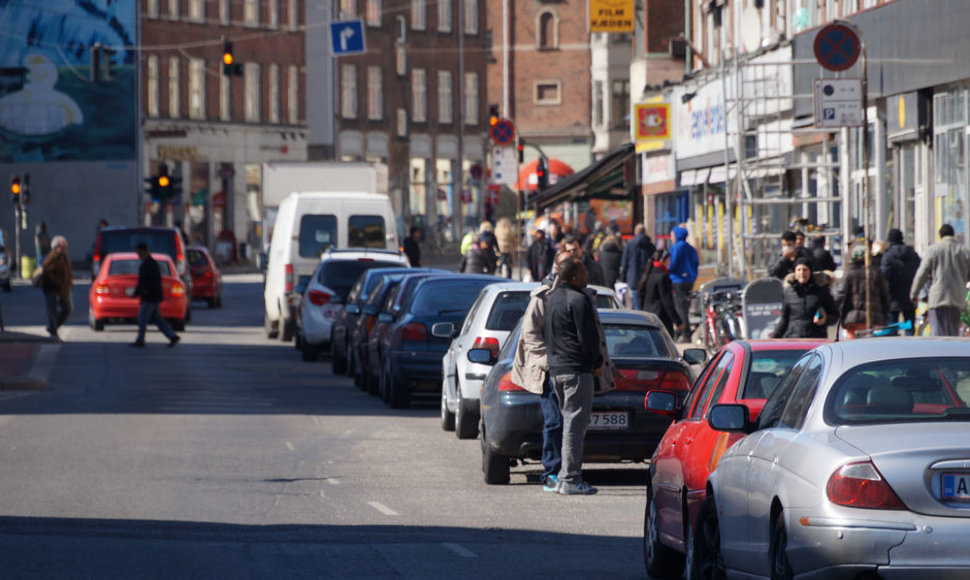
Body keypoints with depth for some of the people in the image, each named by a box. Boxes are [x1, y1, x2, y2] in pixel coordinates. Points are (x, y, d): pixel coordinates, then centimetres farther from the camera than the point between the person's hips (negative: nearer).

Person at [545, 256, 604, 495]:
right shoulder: (578, 300, -15)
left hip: (556, 368, 9)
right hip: (577, 369, -9)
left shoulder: (552, 298, 15)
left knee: (570, 421, 16)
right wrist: (598, 362, -3)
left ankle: (566, 476, 16)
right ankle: (570, 479, -9)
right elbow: (588, 337, -18)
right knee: (575, 423, -7)